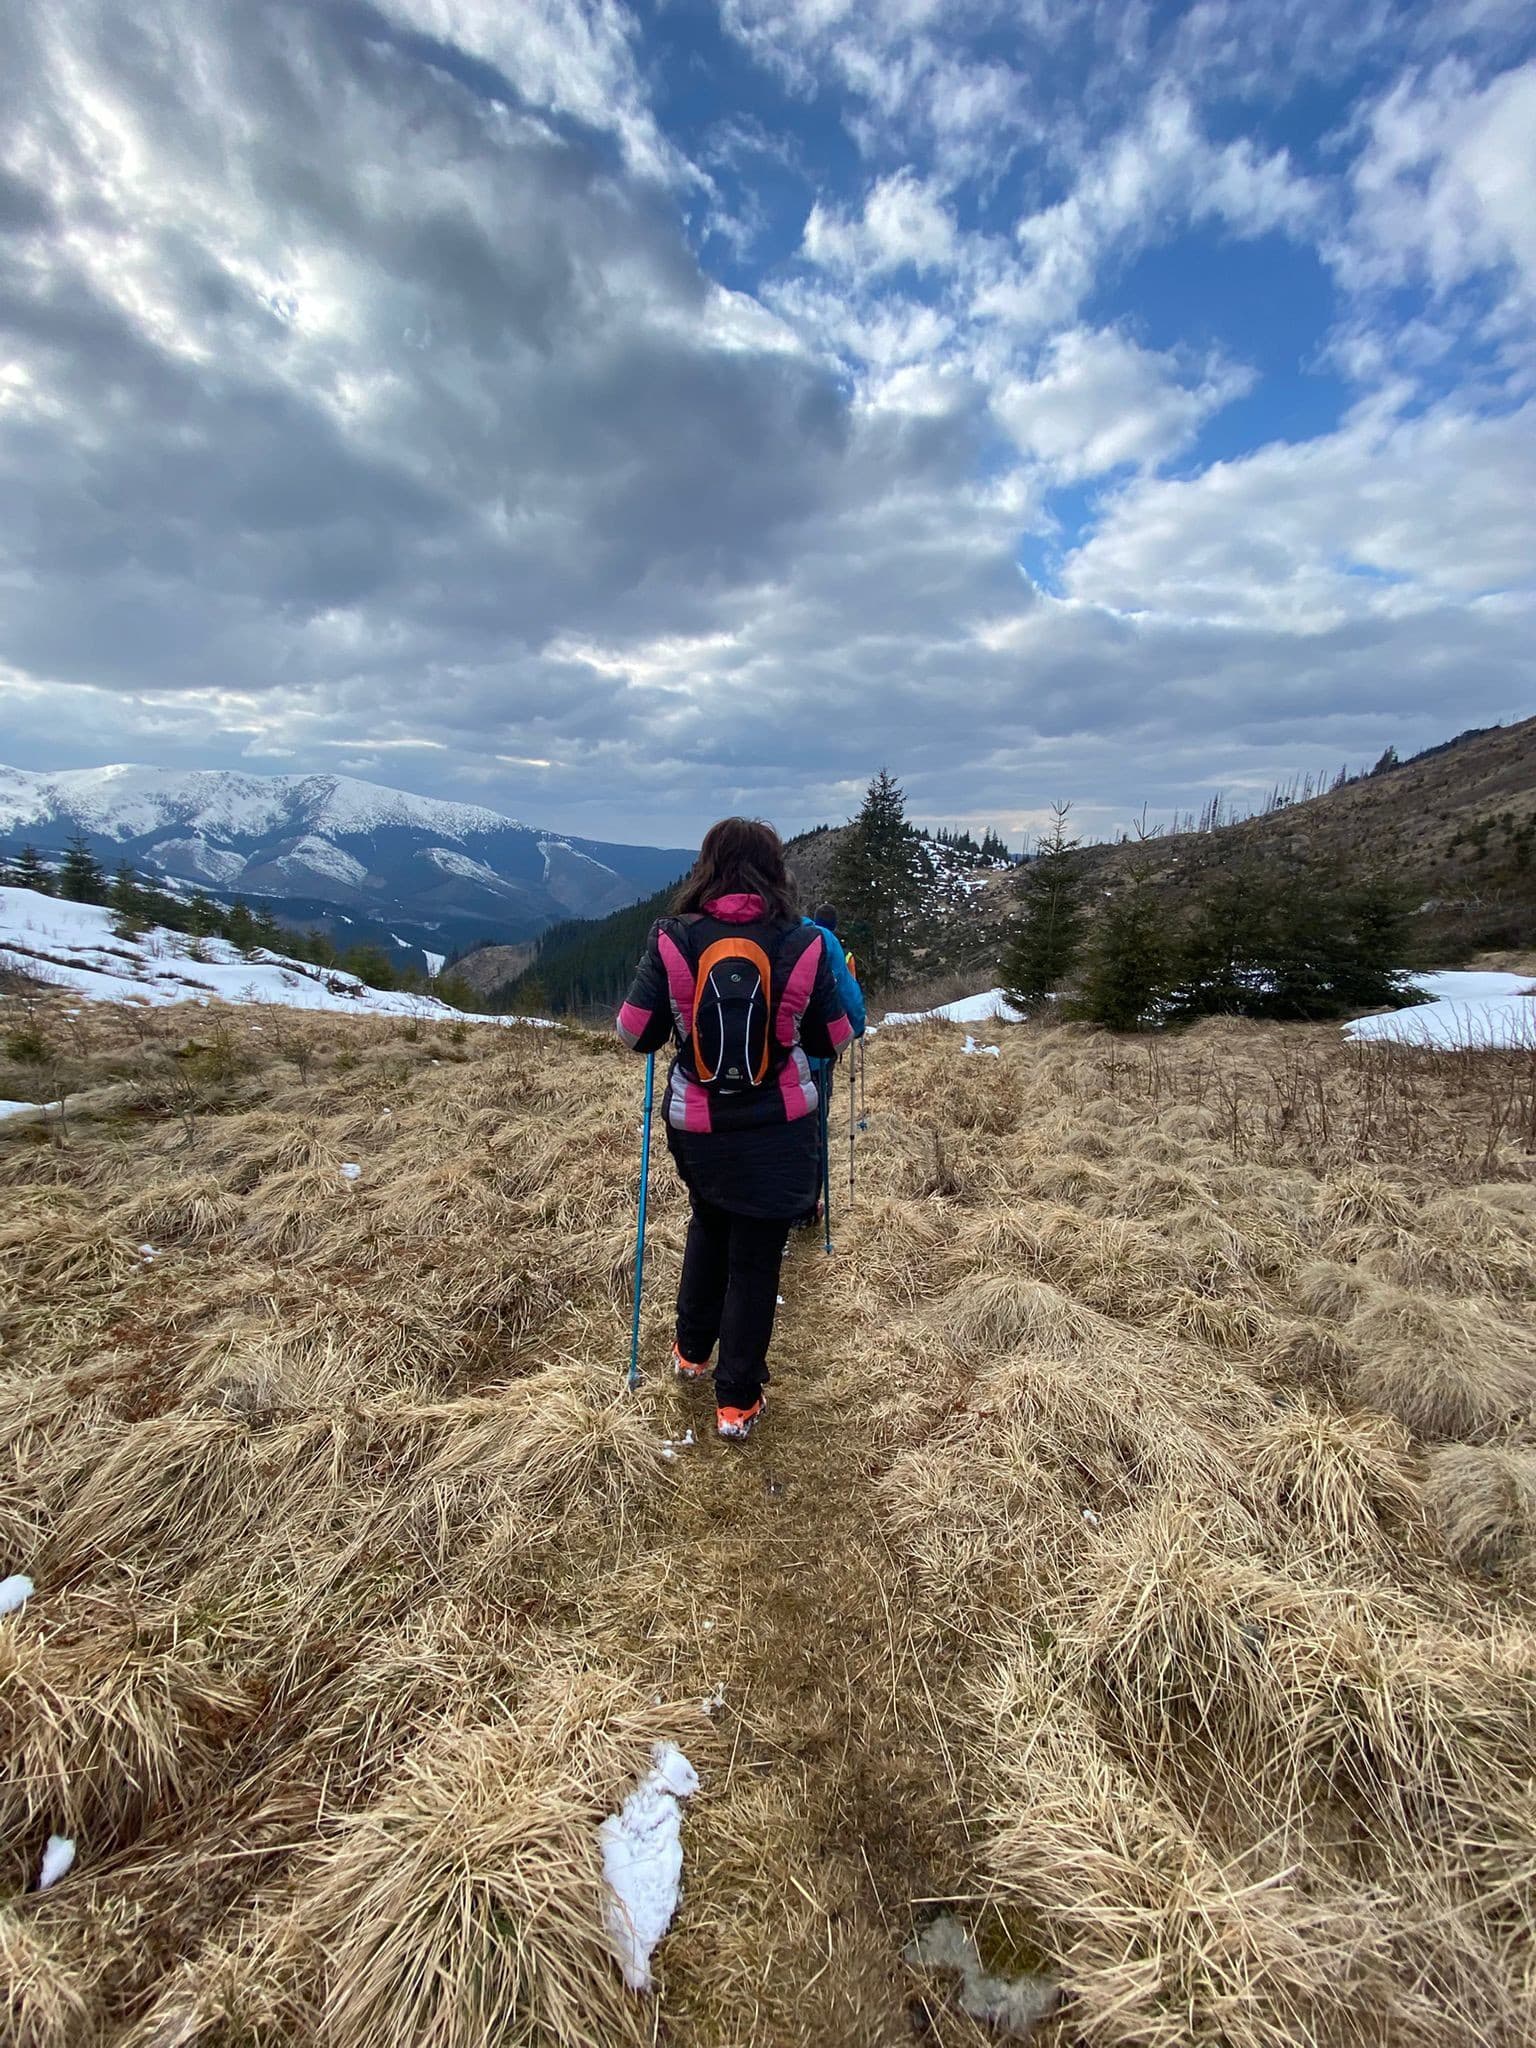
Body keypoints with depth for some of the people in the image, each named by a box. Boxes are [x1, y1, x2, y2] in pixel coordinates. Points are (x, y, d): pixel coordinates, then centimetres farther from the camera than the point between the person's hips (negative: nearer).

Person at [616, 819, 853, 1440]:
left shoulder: (672, 940, -11)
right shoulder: (804, 945, -10)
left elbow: (634, 1033, -6)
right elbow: (833, 1040, -1)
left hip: (697, 1127, 2)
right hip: (779, 1131, -2)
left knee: (708, 1226, 29)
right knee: (755, 1258, 11)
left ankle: (692, 1351, 42)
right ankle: (736, 1401, 22)